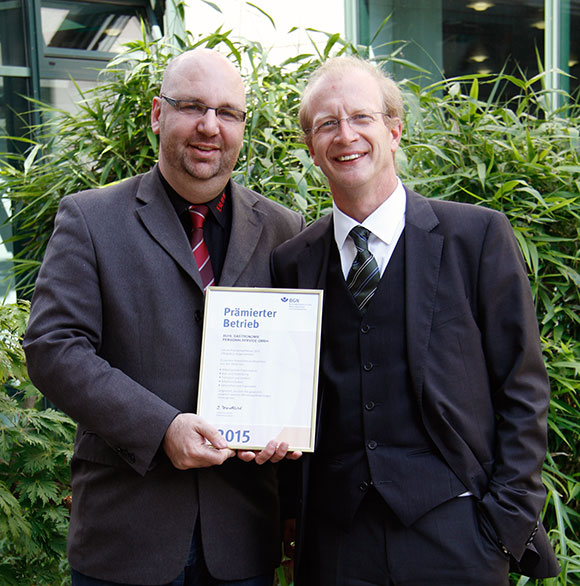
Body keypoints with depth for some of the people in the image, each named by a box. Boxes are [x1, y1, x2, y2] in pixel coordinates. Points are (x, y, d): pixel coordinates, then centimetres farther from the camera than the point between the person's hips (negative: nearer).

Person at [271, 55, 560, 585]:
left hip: (454, 536, -2)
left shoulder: (479, 235, -3)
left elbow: (523, 387, -2)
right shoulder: (292, 261, 6)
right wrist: (296, 516, 1)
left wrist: (509, 520, -7)